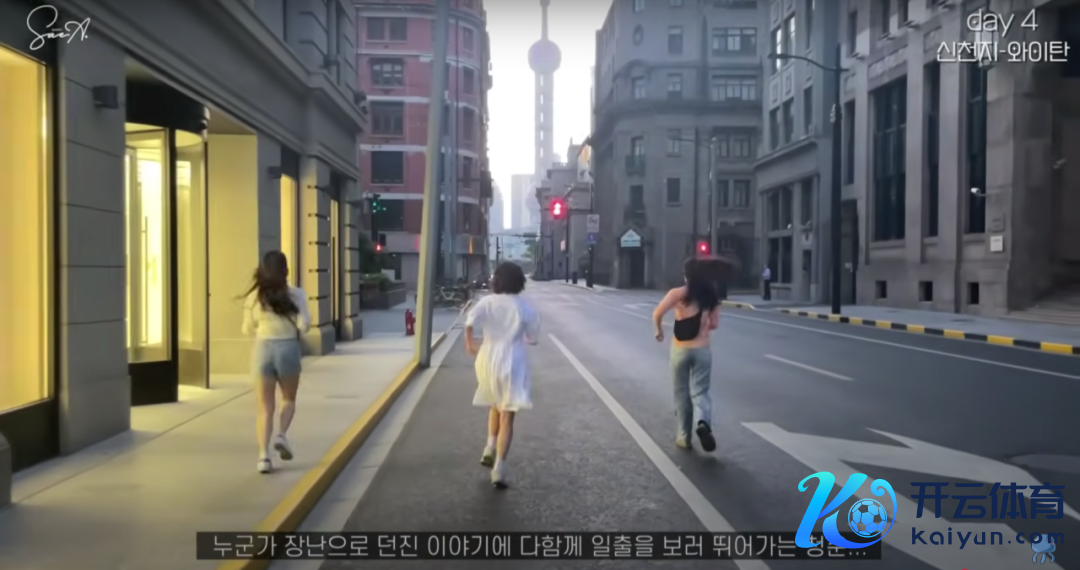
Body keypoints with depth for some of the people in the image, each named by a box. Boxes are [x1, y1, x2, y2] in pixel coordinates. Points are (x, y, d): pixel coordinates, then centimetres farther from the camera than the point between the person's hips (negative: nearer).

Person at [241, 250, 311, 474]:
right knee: (289, 399, 20)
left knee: (265, 407, 5)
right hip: (288, 348, -1)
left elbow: (248, 328, 8)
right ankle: (282, 435, -5)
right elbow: (304, 325, -10)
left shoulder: (255, 295, 2)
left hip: (263, 348, 1)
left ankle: (264, 455, -6)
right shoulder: (296, 294, -4)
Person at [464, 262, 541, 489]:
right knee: (507, 417, -2)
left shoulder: (488, 302, 1)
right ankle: (499, 469, -10)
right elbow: (533, 338, 6)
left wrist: (469, 341, -11)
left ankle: (490, 449, 20)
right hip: (512, 363, -2)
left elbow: (470, 320, -19)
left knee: (495, 406, 28)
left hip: (488, 360, 3)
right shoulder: (525, 307, 0)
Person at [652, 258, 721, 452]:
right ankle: (704, 422, -22)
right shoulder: (711, 297, 3)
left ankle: (684, 437, 17)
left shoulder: (678, 294, -8)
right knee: (700, 391, 8)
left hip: (681, 349, -2)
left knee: (682, 393, 11)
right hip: (702, 349, 2)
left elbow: (657, 314, -18)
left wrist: (659, 330, 1)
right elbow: (714, 324, 7)